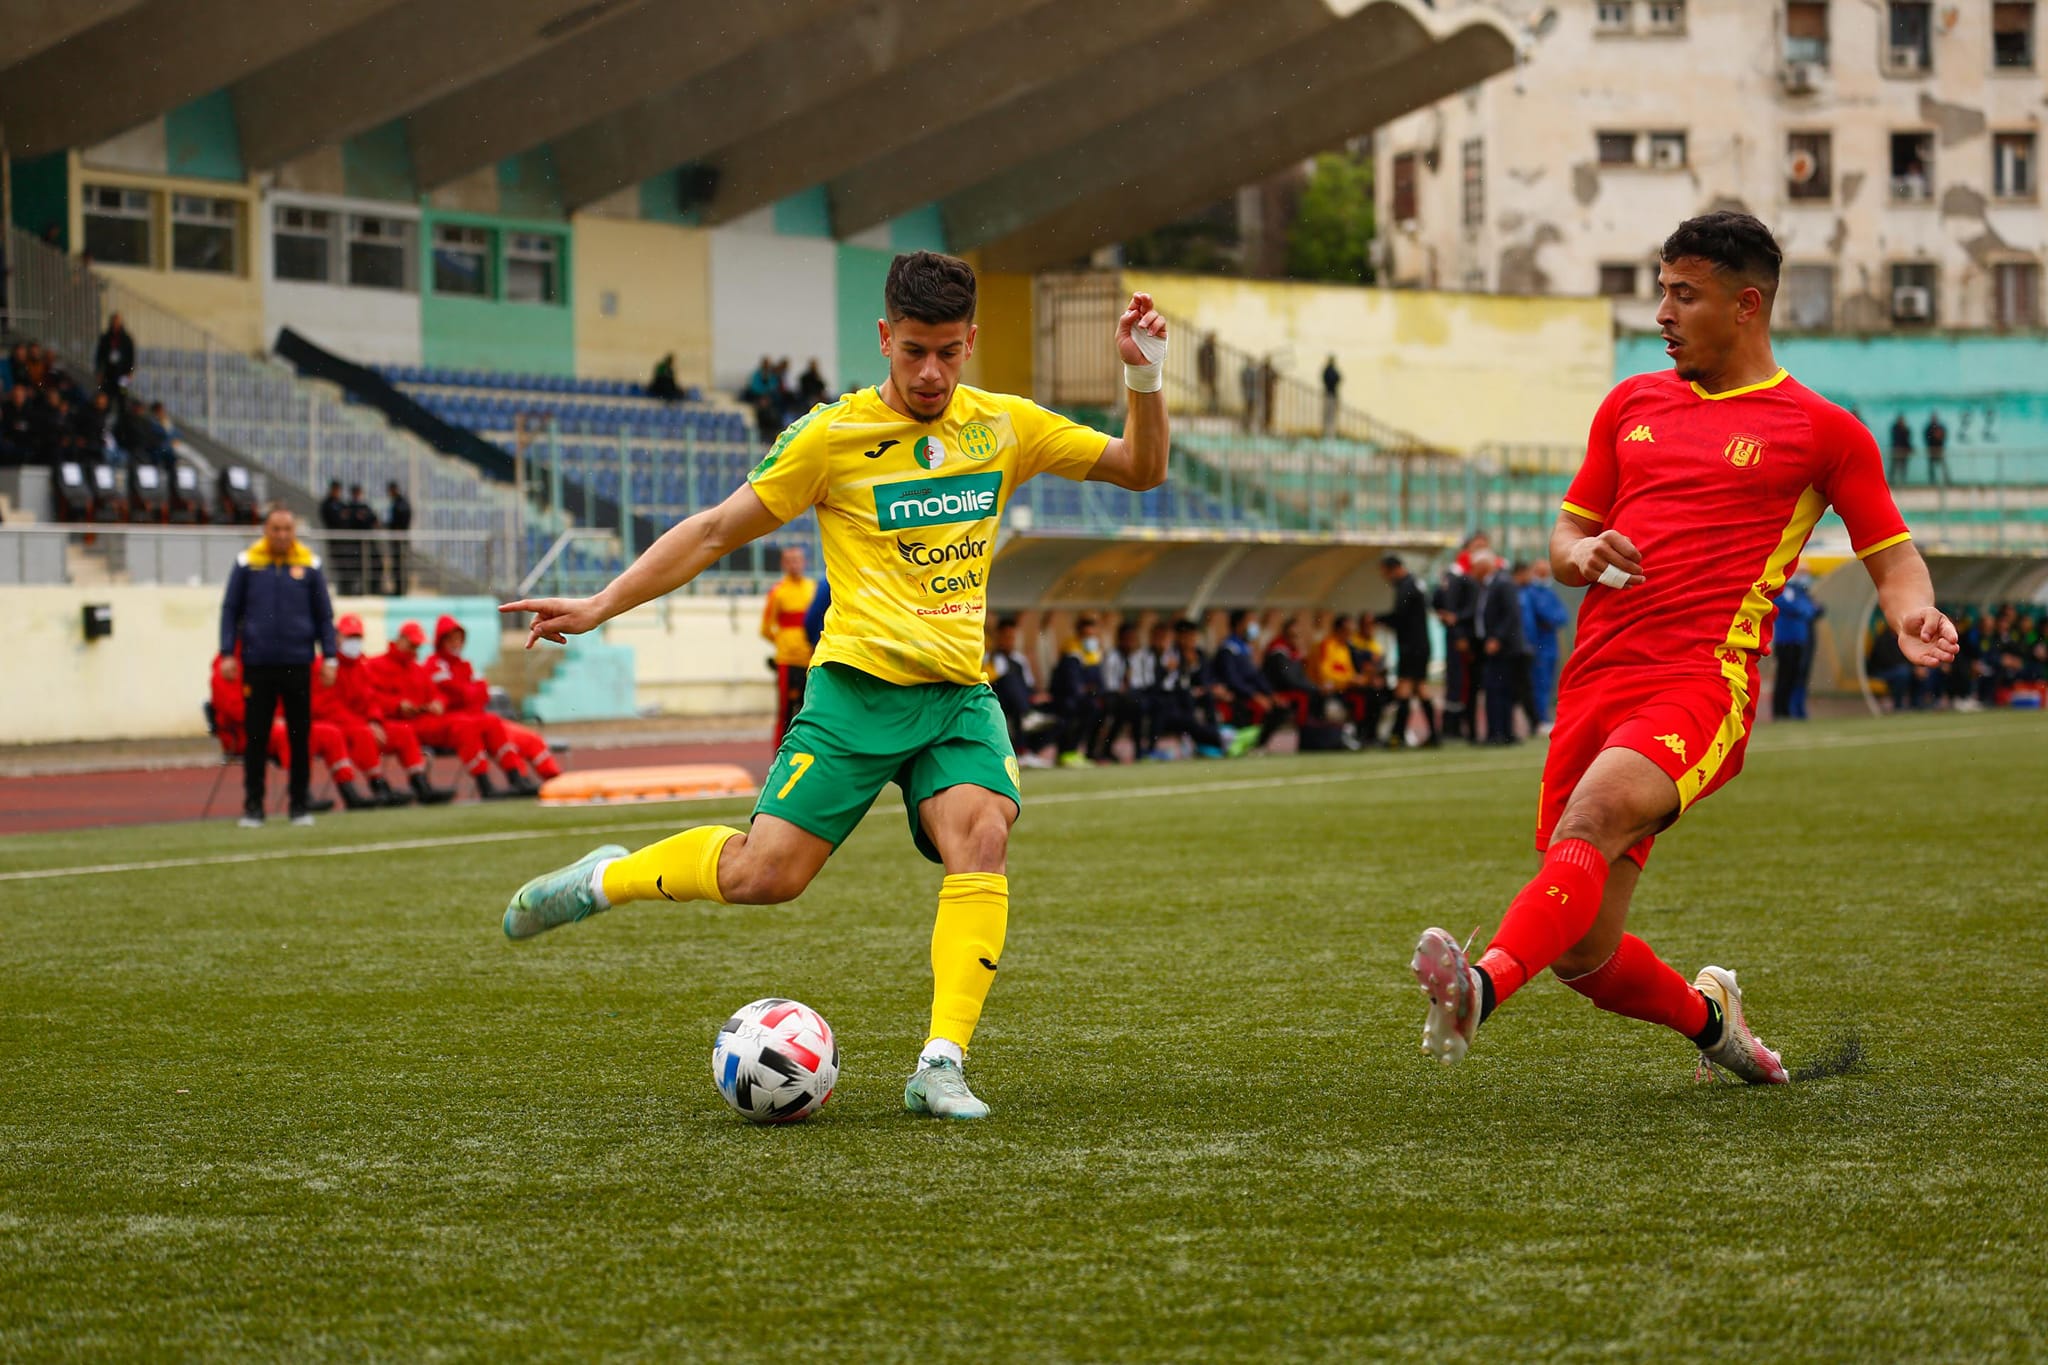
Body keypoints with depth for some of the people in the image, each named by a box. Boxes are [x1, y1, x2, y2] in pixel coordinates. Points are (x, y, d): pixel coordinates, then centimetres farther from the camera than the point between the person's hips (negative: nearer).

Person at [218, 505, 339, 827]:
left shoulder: (309, 565, 3)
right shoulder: (247, 564, 2)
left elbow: (324, 615, 9)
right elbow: (230, 610, 7)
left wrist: (329, 657, 4)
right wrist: (228, 653, 1)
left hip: (298, 664, 1)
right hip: (258, 664, -1)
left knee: (300, 737, 4)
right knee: (256, 736, 2)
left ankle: (299, 805, 12)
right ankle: (253, 806, 8)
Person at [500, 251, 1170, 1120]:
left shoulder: (1004, 428, 8)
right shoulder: (832, 436, -2)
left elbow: (1140, 470, 13)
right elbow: (719, 530, 2)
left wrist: (1145, 379, -5)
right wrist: (600, 607, -3)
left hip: (960, 693, 3)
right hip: (857, 687, -3)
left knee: (982, 836, -25)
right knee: (763, 876, -12)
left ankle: (940, 1065, -25)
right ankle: (606, 879, 16)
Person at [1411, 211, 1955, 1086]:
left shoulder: (1822, 429, 7)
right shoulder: (1632, 405, 21)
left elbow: (1892, 556, 10)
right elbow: (1567, 531, 26)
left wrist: (1914, 617, -13)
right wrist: (1581, 555, 2)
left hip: (1702, 681, -6)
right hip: (1596, 679, 6)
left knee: (1591, 817, -36)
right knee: (1581, 955, 4)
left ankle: (1482, 989, -57)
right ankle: (1706, 1016, 34)